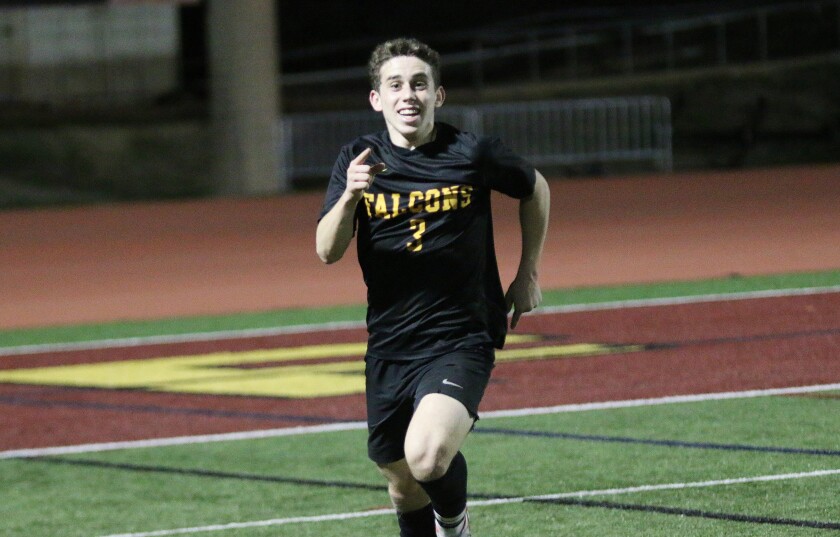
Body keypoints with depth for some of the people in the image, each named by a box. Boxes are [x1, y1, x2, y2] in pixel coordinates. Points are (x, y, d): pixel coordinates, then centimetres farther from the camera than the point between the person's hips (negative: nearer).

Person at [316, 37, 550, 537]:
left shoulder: (473, 154, -6)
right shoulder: (359, 161, 0)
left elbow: (535, 189, 14)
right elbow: (328, 251, -10)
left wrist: (528, 275, 14)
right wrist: (349, 196, -28)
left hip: (462, 340, -4)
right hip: (389, 348, 4)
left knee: (428, 455, -26)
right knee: (405, 488, 13)